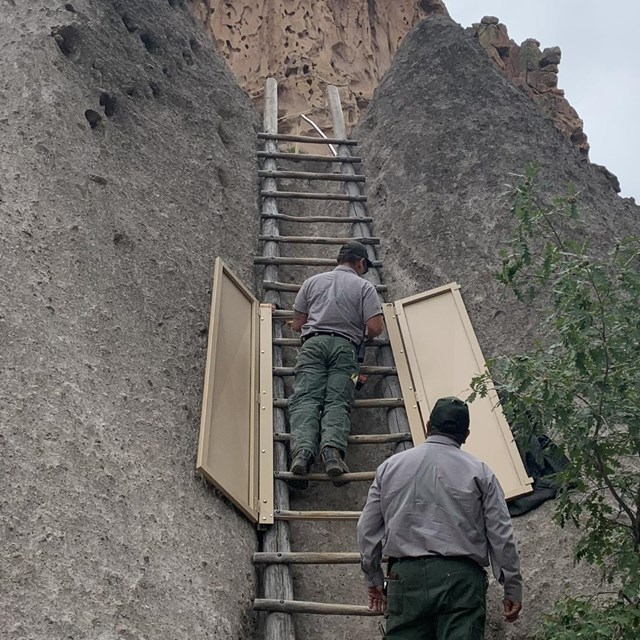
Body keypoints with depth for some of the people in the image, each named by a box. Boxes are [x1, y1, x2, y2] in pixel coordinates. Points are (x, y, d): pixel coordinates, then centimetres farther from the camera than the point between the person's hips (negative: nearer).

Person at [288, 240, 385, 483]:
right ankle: (332, 448, -34)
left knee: (305, 398, -10)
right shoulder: (364, 286, 14)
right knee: (337, 402, -10)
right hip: (345, 346, -1)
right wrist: (364, 335, 25)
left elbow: (296, 325, 20)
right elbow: (375, 328, 2)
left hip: (313, 343, 1)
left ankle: (303, 449, -32)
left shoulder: (313, 281, 22)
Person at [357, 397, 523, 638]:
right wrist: (513, 588, 13)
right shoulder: (479, 472, 5)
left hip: (405, 574, 2)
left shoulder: (390, 466, 11)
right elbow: (501, 536, 4)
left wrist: (374, 578, 22)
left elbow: (368, 529, 12)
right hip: (460, 576, -1)